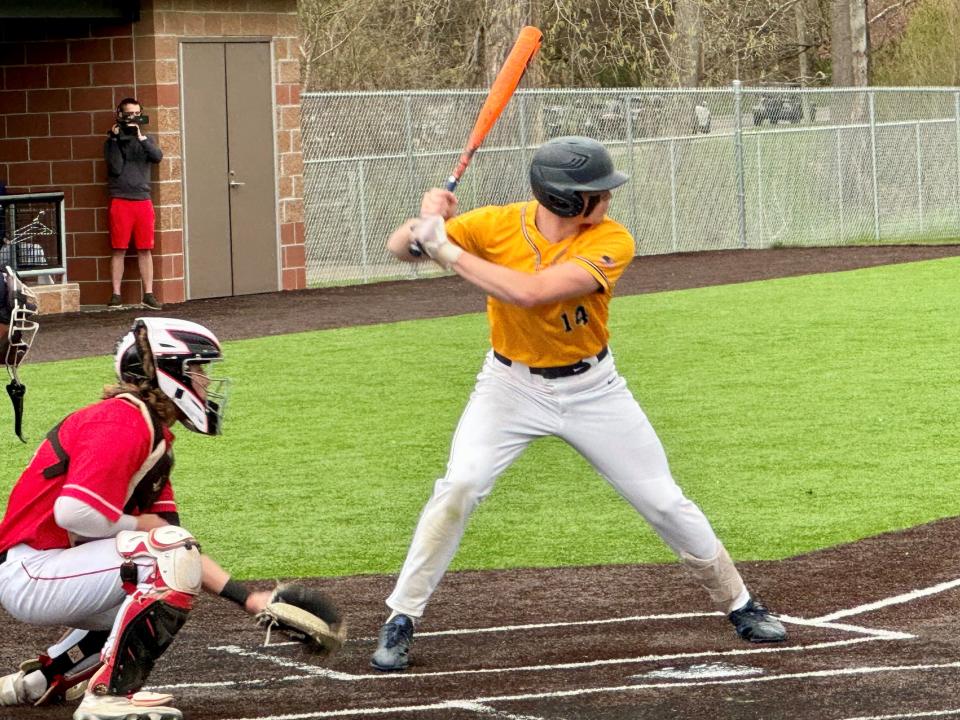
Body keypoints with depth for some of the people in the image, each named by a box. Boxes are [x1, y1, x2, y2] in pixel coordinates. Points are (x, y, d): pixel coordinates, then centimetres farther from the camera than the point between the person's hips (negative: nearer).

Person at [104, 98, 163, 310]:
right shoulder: (112, 142, 7)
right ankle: (116, 294, 0)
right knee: (119, 249, -3)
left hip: (143, 200, 2)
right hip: (120, 201, -2)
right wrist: (115, 139, -9)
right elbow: (116, 167, -7)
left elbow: (157, 157, -5)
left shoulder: (146, 140, 14)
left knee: (145, 249, 2)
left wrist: (140, 137, -13)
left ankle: (148, 294, 3)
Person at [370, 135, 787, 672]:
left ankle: (738, 602, 25)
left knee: (664, 502, 5)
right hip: (513, 386, 0)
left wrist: (446, 250, -34)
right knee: (458, 488, -19)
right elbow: (400, 248, -13)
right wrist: (425, 224, -36)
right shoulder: (496, 225, -17)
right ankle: (401, 621, -7)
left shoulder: (612, 242, -22)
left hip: (593, 388, 0)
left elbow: (528, 292, -35)